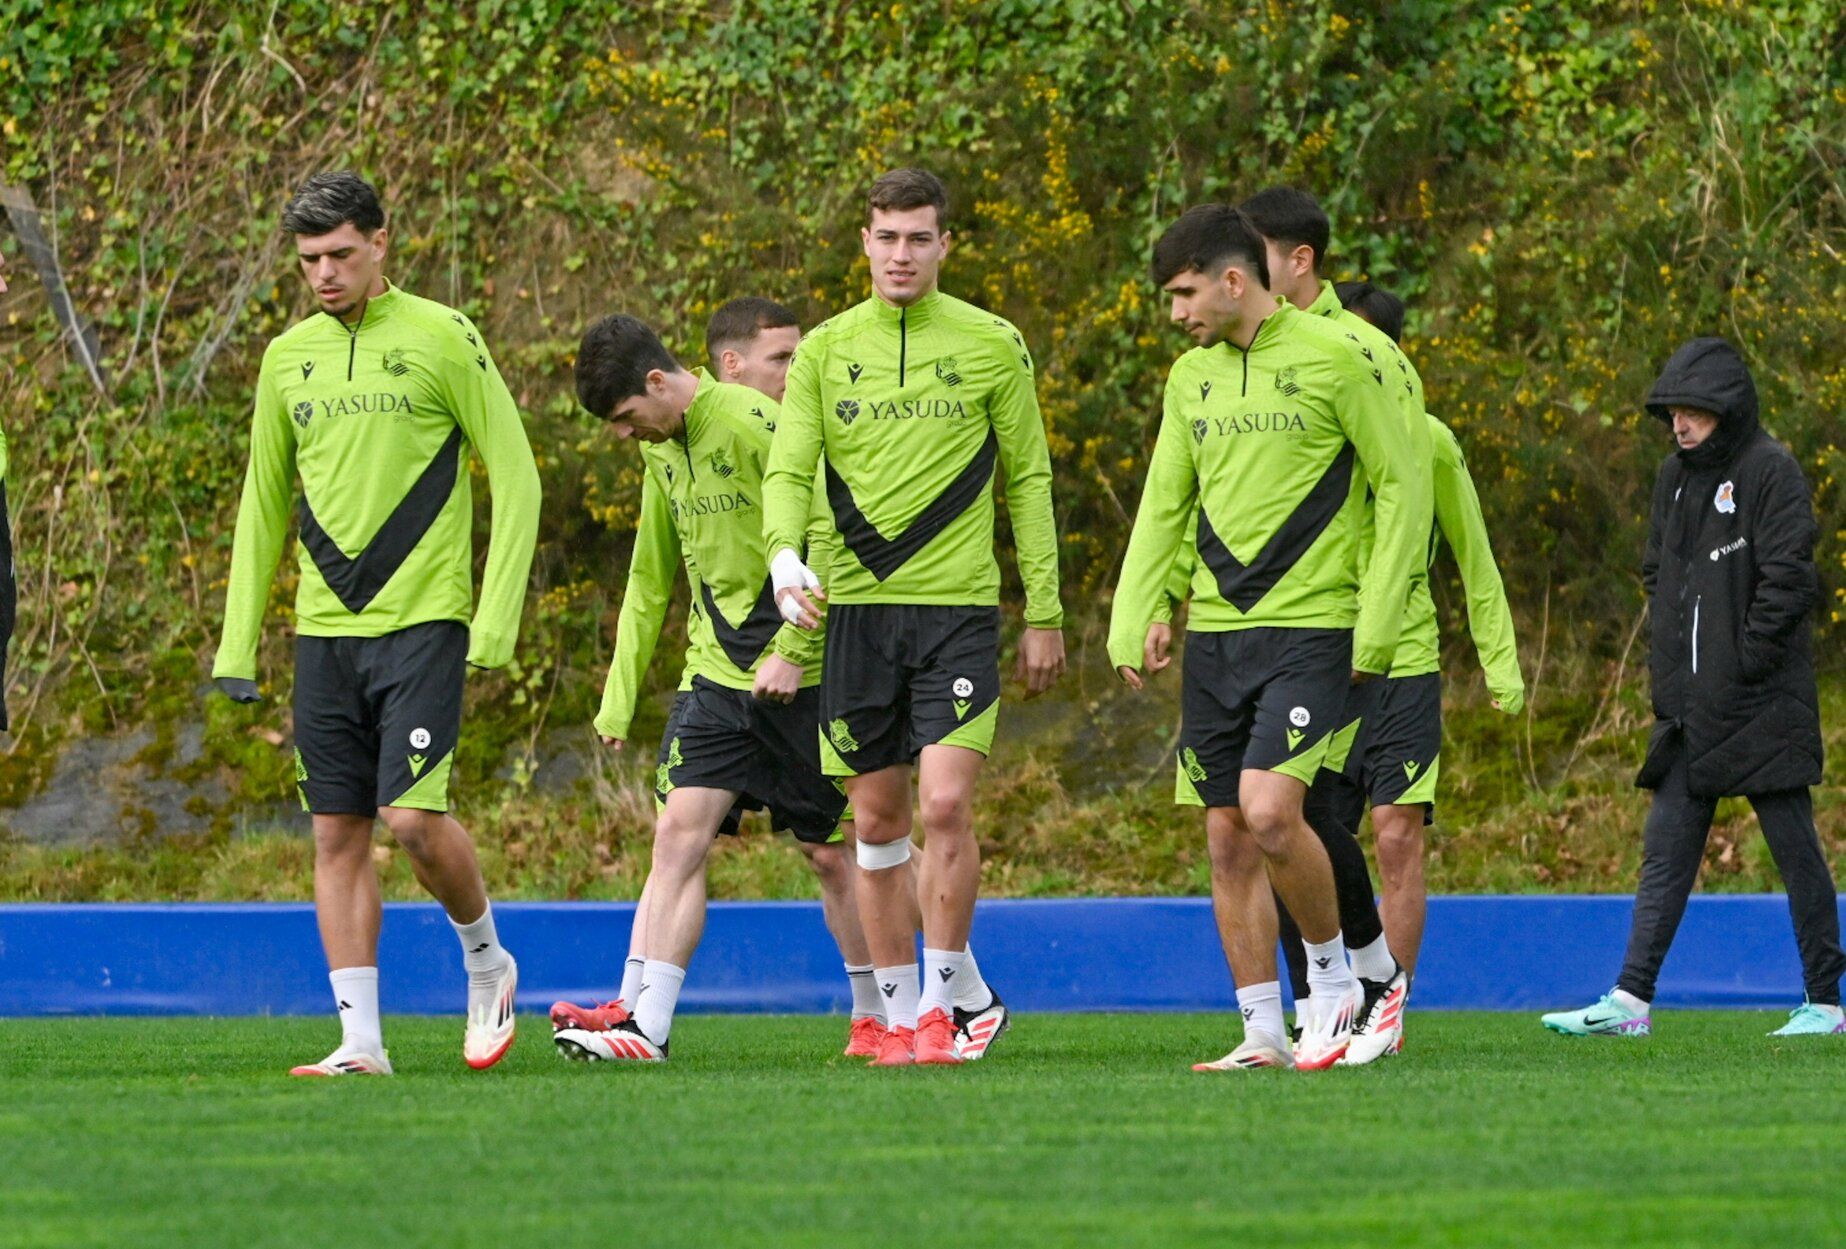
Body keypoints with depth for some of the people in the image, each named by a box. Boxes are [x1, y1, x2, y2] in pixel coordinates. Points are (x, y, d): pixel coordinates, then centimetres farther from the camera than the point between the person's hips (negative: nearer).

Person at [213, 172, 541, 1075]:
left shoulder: (440, 339, -3)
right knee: (338, 832, 2)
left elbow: (516, 479, -2)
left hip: (421, 621, -5)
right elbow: (263, 504, 19)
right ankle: (361, 1040, 4)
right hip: (324, 628, 5)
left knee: (412, 815, -14)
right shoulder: (288, 357, 12)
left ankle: (486, 962, 13)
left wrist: (496, 621, -10)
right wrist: (238, 643, 12)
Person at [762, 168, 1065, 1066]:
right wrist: (784, 556, -20)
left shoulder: (991, 346, 3)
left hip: (958, 605, -2)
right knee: (876, 818, 6)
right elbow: (788, 469, 1)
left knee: (945, 801, -14)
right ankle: (900, 1010, 15)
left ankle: (950, 992, -1)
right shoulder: (825, 351, 7)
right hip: (858, 607, 3)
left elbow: (1029, 479, 7)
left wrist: (1044, 614, 3)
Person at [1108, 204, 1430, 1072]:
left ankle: (1331, 975, 1)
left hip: (1309, 629, -7)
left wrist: (1374, 631, -9)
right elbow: (1163, 507, 18)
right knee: (1227, 838, 4)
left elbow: (1406, 486, -5)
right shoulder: (1192, 378, 13)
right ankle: (1263, 1033, 10)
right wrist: (1133, 623, 6)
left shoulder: (1334, 359, -6)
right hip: (1215, 633, 7)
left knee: (1269, 811, -21)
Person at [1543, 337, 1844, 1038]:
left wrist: (1742, 668, -15)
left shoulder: (1770, 473, -8)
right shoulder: (1676, 477, 15)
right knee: (1665, 850, 2)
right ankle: (1631, 1000, -1)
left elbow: (1787, 580, -13)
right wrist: (1666, 672, 10)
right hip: (1688, 710, 7)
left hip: (1762, 707, -7)